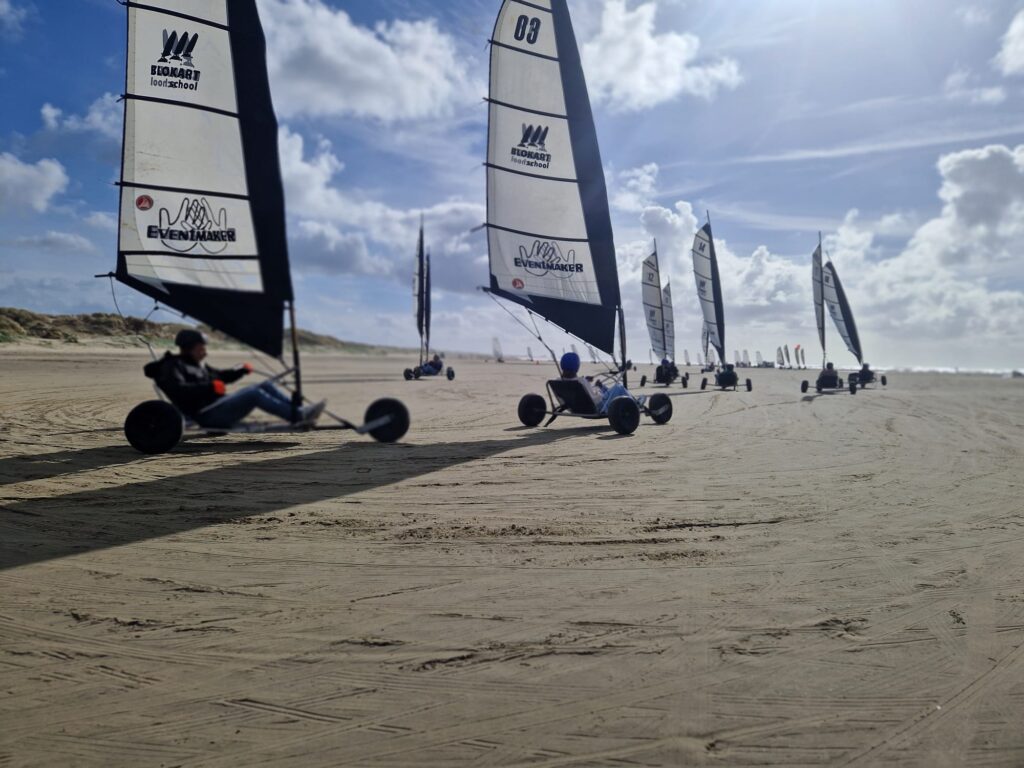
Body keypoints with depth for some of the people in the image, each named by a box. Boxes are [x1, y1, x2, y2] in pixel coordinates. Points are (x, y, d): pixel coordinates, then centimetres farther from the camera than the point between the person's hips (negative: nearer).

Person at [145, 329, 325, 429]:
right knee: (253, 393, -27)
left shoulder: (198, 365, 24)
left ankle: (300, 412, -13)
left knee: (265, 385, -2)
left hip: (221, 403, 9)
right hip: (208, 414, -9)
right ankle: (297, 417, -30)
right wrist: (210, 387, -29)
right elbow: (178, 391, -22)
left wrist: (242, 370, 15)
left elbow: (221, 376, 32)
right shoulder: (171, 367, -3)